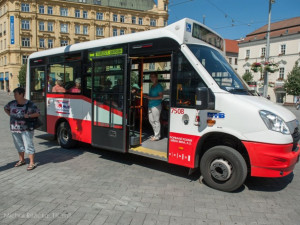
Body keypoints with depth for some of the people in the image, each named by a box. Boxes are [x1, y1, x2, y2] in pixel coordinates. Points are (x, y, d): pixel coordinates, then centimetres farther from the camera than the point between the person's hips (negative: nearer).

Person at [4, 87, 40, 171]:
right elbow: (5, 108, 25)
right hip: (15, 129, 6)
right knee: (19, 145, 18)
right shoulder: (12, 103, 5)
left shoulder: (30, 104, -9)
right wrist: (11, 115, 10)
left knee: (28, 146, -3)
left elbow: (38, 113, -6)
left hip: (26, 129, -5)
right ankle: (21, 160, 36)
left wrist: (29, 115, -21)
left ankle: (32, 163, 6)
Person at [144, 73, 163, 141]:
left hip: (156, 106, -9)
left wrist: (151, 98, -19)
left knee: (156, 121, -4)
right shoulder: (152, 86, 18)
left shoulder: (159, 86, -8)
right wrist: (147, 96, 9)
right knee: (151, 121, 14)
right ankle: (156, 134, 28)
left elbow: (160, 96, -16)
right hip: (150, 105, 9)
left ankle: (157, 136, 6)